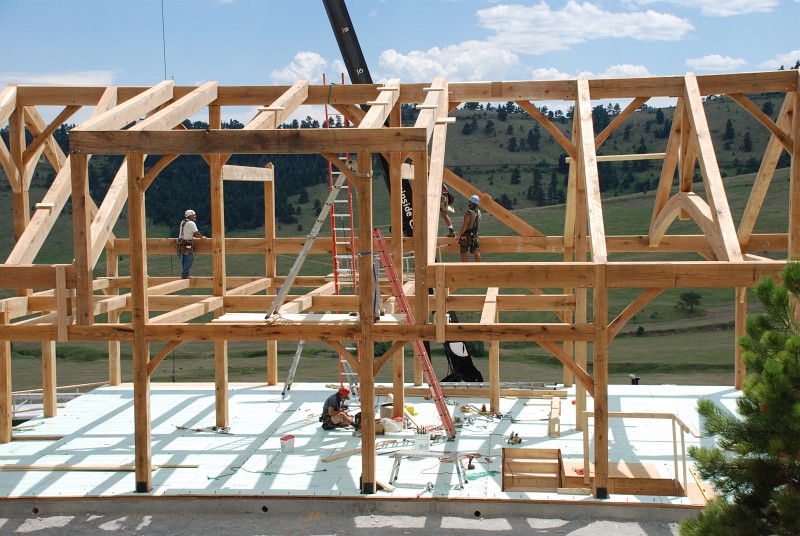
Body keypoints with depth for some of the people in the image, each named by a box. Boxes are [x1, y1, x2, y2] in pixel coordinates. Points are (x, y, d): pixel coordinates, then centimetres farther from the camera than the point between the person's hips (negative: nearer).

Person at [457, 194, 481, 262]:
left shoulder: (469, 213, -23)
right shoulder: (478, 212, 2)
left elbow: (465, 225, -23)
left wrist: (459, 235, -17)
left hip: (466, 236, -7)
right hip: (474, 235, 7)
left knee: (463, 252, 4)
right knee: (476, 252, 6)